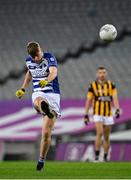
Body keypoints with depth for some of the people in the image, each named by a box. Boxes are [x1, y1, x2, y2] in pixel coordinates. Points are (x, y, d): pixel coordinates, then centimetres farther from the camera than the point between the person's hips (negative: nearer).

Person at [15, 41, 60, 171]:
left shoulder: (49, 57, -11)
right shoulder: (29, 61, 6)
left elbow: (54, 71, -31)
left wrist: (46, 81, -52)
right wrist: (23, 89, 27)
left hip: (53, 94, -3)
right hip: (38, 93, 3)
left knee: (46, 133, -5)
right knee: (38, 103, -42)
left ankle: (41, 160, 12)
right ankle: (45, 109, -76)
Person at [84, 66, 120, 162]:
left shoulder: (111, 85, 3)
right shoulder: (93, 85, -1)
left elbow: (115, 98, -8)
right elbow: (89, 100, 3)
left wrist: (117, 109, -25)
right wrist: (86, 114, 0)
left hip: (108, 114, 2)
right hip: (98, 114, -2)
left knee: (106, 137, 8)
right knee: (99, 133, -19)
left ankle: (105, 157, 19)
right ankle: (97, 156, -16)